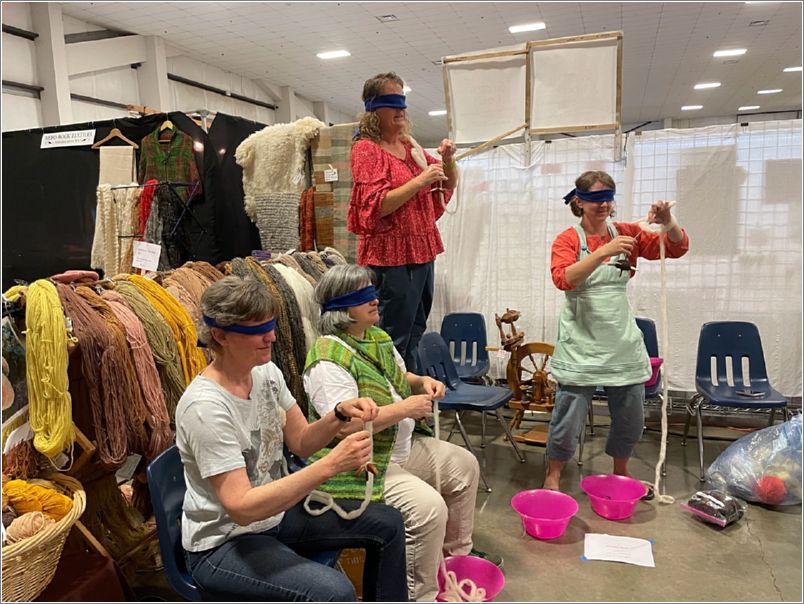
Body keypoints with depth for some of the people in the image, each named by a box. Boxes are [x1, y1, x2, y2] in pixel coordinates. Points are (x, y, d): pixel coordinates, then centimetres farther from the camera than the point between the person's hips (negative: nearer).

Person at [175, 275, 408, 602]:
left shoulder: (267, 373, -5)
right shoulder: (205, 406, -28)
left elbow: (302, 442, 3)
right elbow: (241, 507, -31)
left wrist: (340, 414, -18)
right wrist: (331, 464, -36)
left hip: (276, 510, 8)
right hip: (223, 543, -7)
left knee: (388, 524, 6)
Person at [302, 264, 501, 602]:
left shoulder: (377, 338, 7)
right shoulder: (328, 361, -23)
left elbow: (400, 379, 22)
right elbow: (346, 426, -30)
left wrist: (423, 382, -1)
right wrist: (404, 409, -26)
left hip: (402, 445, 10)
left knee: (464, 466, 13)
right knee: (428, 507, -24)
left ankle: (456, 552, 31)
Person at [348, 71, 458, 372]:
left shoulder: (410, 145, 15)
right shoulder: (367, 148, -6)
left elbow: (448, 186, 23)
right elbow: (376, 206, -18)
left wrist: (448, 160, 3)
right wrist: (421, 180, -19)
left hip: (422, 252, 8)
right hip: (391, 256, -8)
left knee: (414, 334, 15)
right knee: (394, 341, -6)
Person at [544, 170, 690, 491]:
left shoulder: (626, 233, 6)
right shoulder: (567, 239, -5)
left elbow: (677, 247, 2)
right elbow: (563, 278, -23)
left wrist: (668, 221, -17)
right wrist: (603, 253, -32)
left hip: (623, 341, 5)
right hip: (581, 342, -4)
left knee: (630, 418, 14)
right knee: (569, 417, -3)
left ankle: (621, 472, 38)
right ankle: (552, 475, 20)